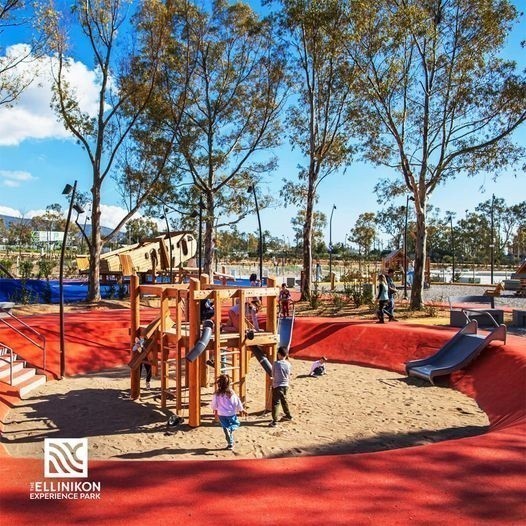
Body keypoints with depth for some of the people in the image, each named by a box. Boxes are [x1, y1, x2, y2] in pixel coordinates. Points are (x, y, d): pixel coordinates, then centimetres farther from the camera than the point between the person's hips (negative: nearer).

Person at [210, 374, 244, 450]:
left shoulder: (217, 394, -11)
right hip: (231, 413, -1)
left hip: (221, 414, 1)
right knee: (236, 423, 21)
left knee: (226, 428, 15)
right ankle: (230, 429, -13)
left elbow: (214, 404, -1)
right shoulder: (231, 392, -10)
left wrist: (215, 412, 18)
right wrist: (241, 409, 15)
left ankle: (230, 444, 8)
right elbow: (237, 402, -2)